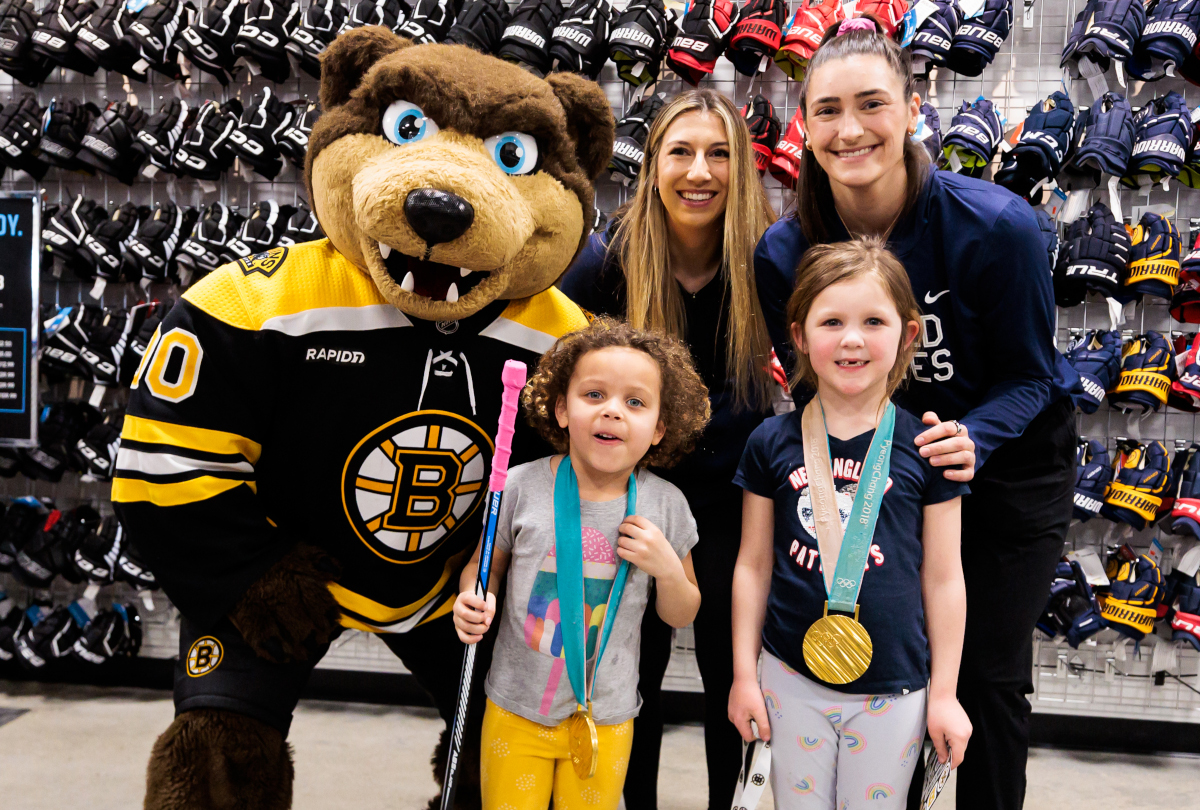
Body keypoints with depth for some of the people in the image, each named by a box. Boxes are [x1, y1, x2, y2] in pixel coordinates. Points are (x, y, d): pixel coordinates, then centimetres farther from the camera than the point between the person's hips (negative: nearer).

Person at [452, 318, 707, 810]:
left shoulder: (664, 505, -8)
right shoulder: (521, 487, -12)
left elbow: (680, 616, 3)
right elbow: (485, 565, 5)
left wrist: (667, 569, -16)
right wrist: (474, 601, -16)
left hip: (605, 720, 1)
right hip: (516, 711, 0)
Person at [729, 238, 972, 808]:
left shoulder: (924, 448, -7)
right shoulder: (771, 444, -5)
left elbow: (943, 578, -1)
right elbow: (753, 565, 3)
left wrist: (943, 694, 2)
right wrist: (744, 674, 5)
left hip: (894, 689, -1)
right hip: (791, 679, 1)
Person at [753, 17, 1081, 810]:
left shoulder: (996, 225, -26)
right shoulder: (785, 253, -17)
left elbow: (1028, 374, -16)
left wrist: (972, 439, -35)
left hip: (1009, 460, -2)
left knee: (989, 674, 5)